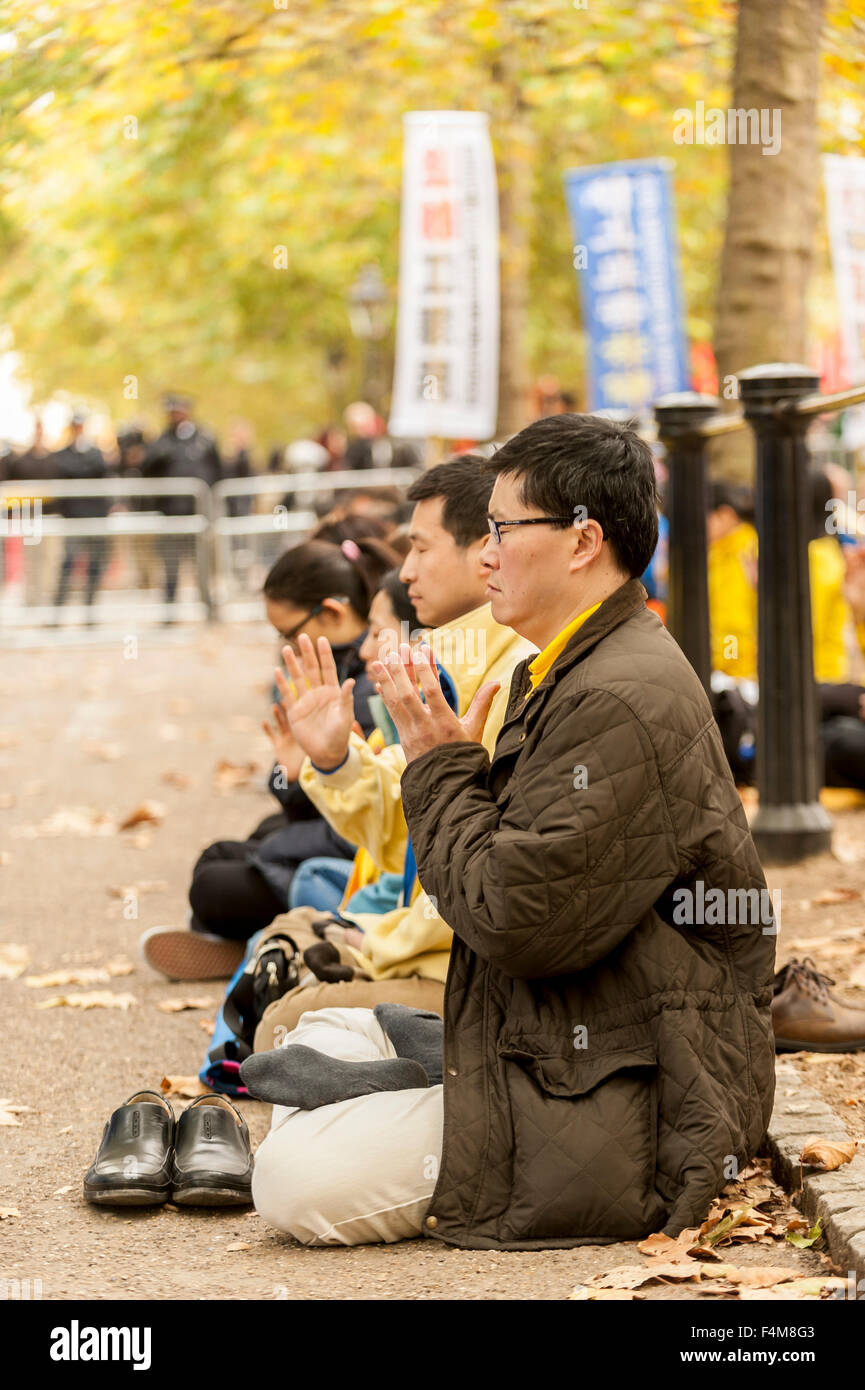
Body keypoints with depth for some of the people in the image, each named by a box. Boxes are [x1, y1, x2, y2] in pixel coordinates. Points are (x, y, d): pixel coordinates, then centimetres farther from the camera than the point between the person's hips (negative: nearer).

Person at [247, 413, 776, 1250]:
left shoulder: (626, 702, -22)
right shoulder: (565, 677, 13)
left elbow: (520, 921, -24)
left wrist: (442, 769, -12)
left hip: (618, 1110, -11)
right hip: (547, 1045, 11)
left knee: (296, 1180, -17)